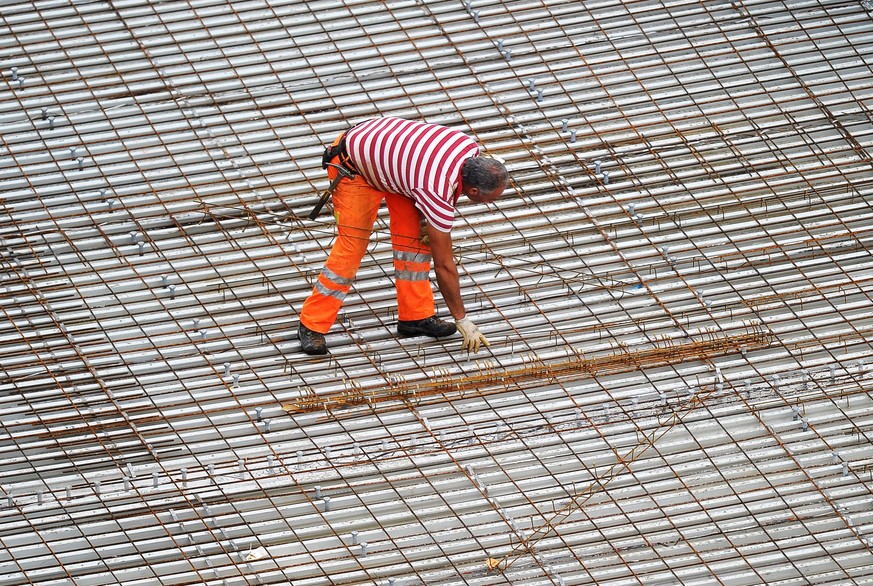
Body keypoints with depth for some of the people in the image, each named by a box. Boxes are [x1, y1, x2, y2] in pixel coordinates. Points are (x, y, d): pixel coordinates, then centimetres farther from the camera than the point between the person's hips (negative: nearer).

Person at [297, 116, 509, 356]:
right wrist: (462, 320, -16)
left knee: (415, 235, 0)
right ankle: (312, 325, -2)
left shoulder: (471, 149, -17)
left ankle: (416, 316, 8)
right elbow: (443, 264, -25)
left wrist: (430, 220, -1)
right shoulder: (438, 193, -36)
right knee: (352, 246, -10)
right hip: (354, 164, -8)